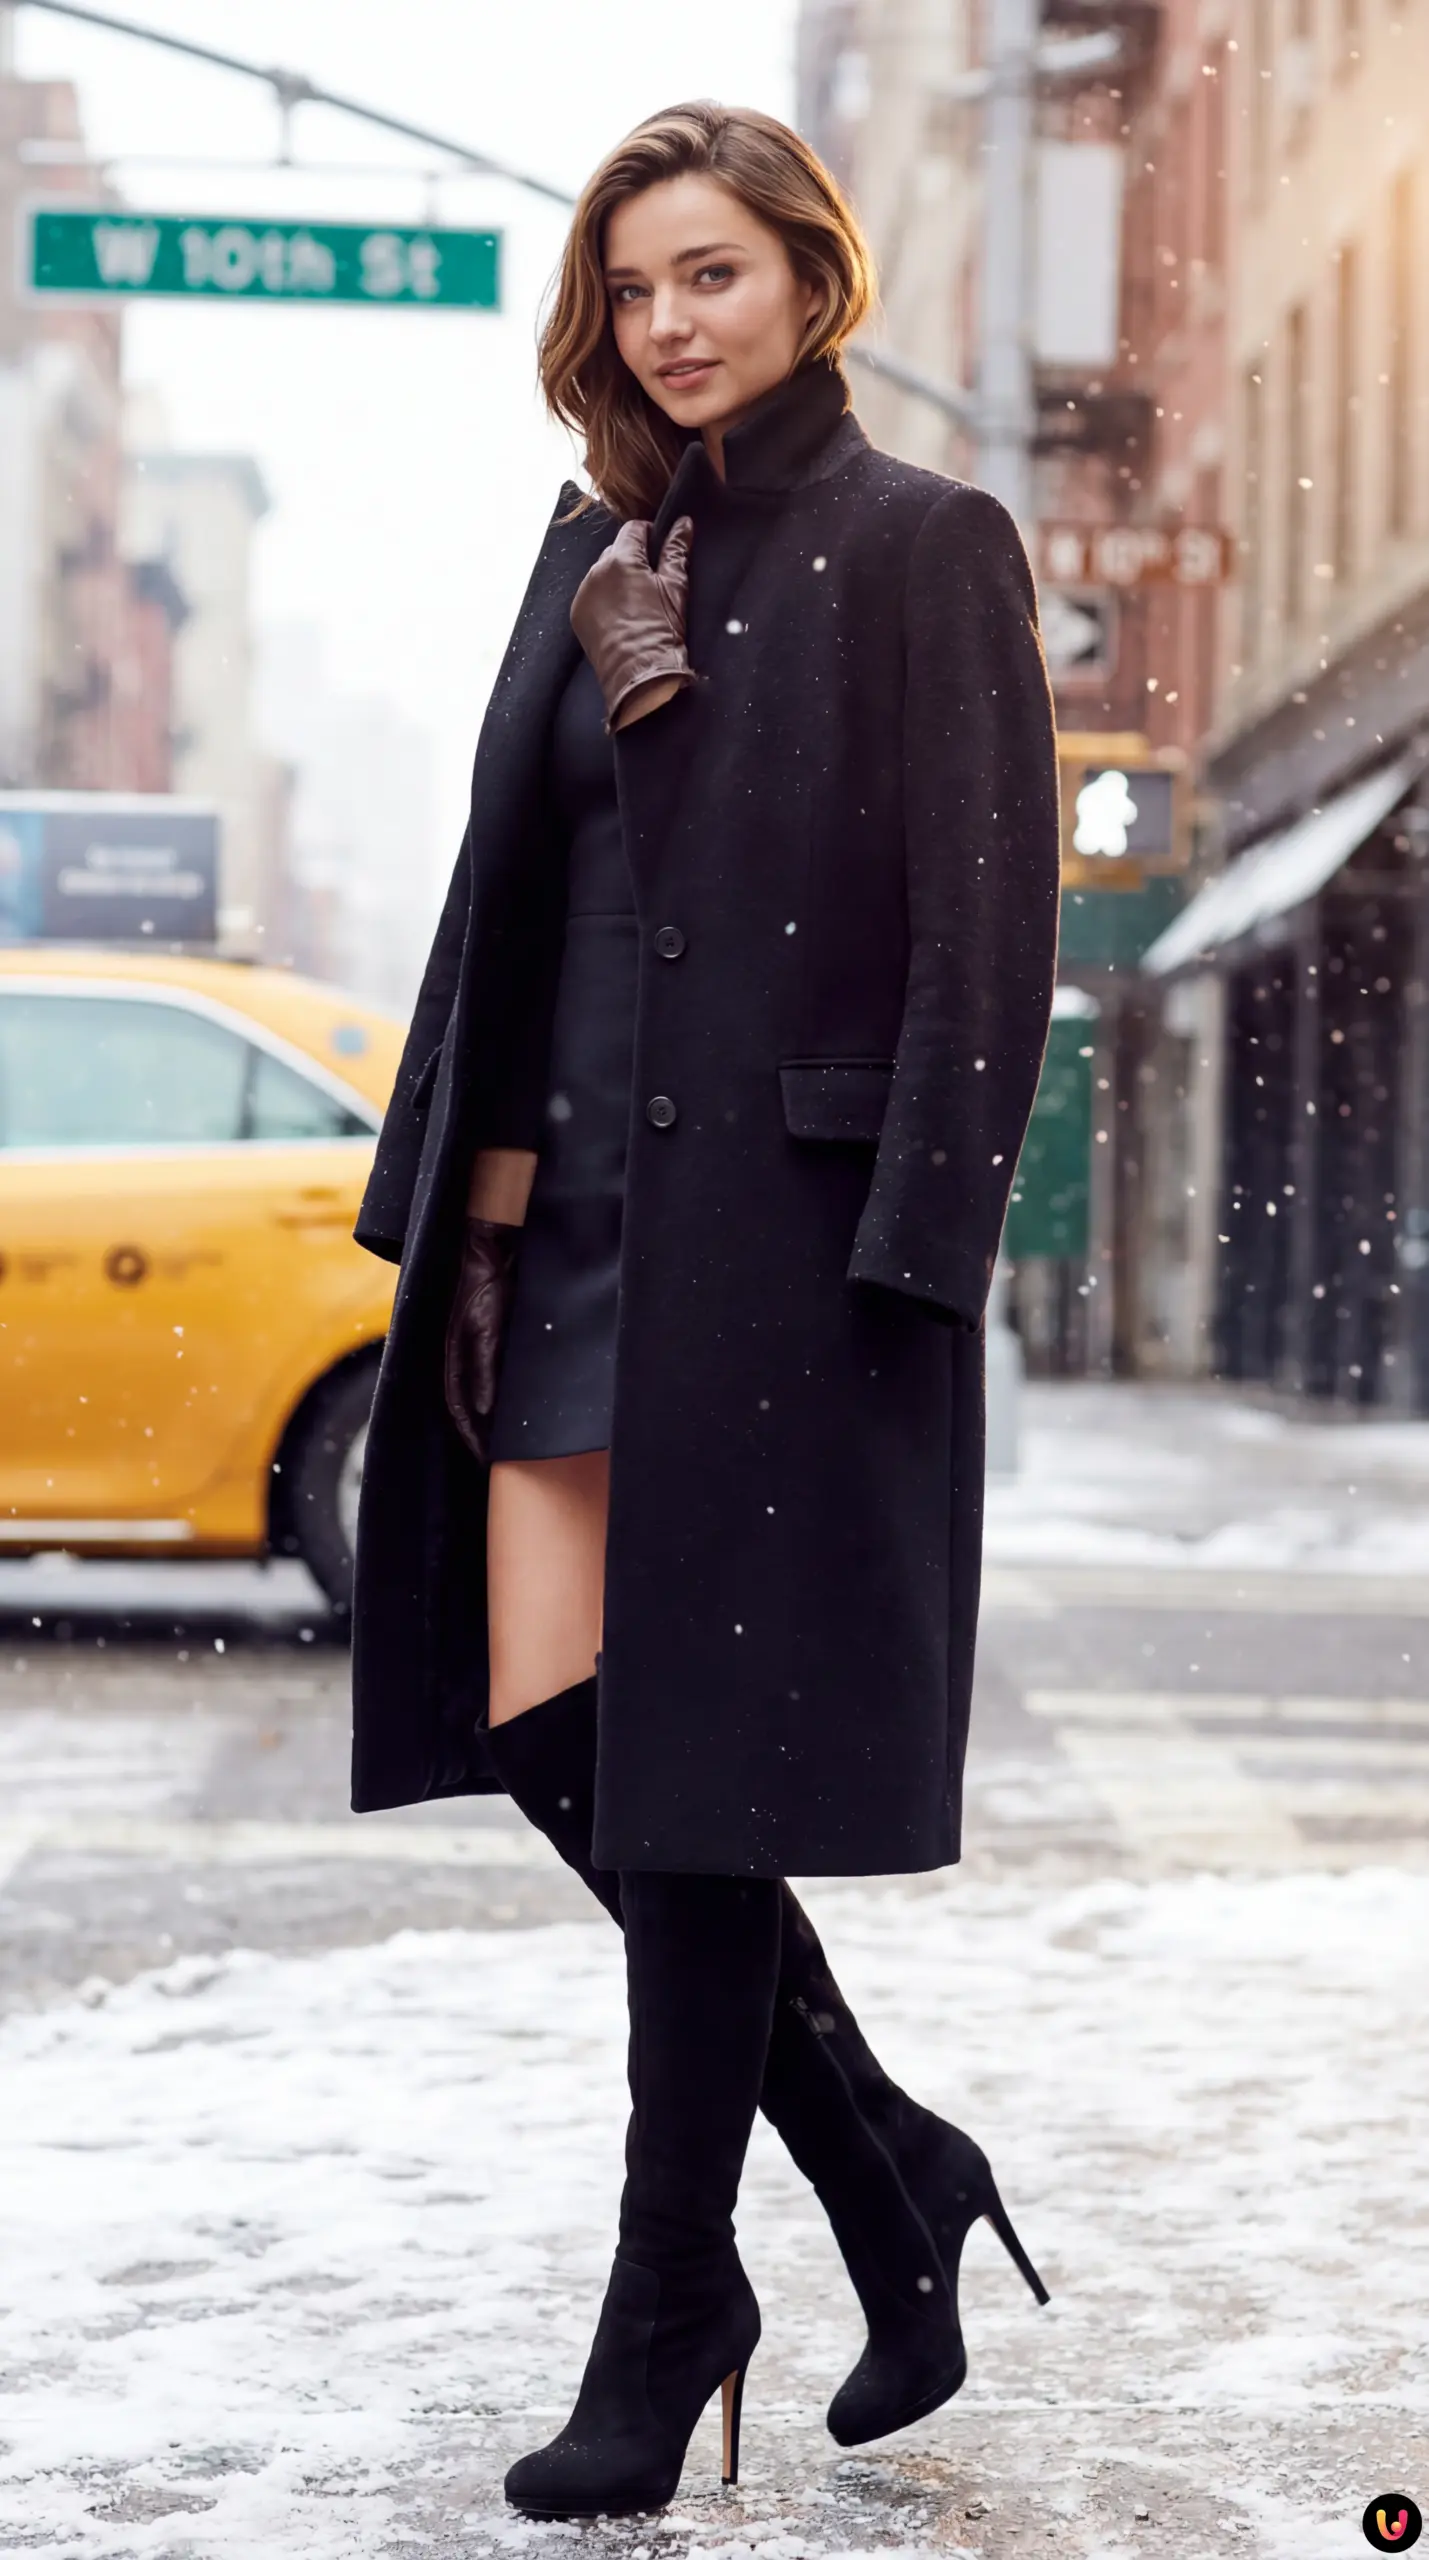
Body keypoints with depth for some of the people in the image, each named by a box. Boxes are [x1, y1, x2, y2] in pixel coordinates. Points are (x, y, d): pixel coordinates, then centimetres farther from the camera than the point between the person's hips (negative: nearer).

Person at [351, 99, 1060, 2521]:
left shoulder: (922, 547, -2)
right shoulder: (599, 553, 16)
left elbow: (988, 930, -8)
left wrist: (910, 1247, -16)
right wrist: (467, 1199, 10)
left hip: (784, 1221, -7)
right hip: (572, 1210, 7)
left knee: (697, 1771, -3)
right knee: (559, 1742, 4)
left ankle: (665, 2332, 10)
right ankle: (897, 2185, 22)